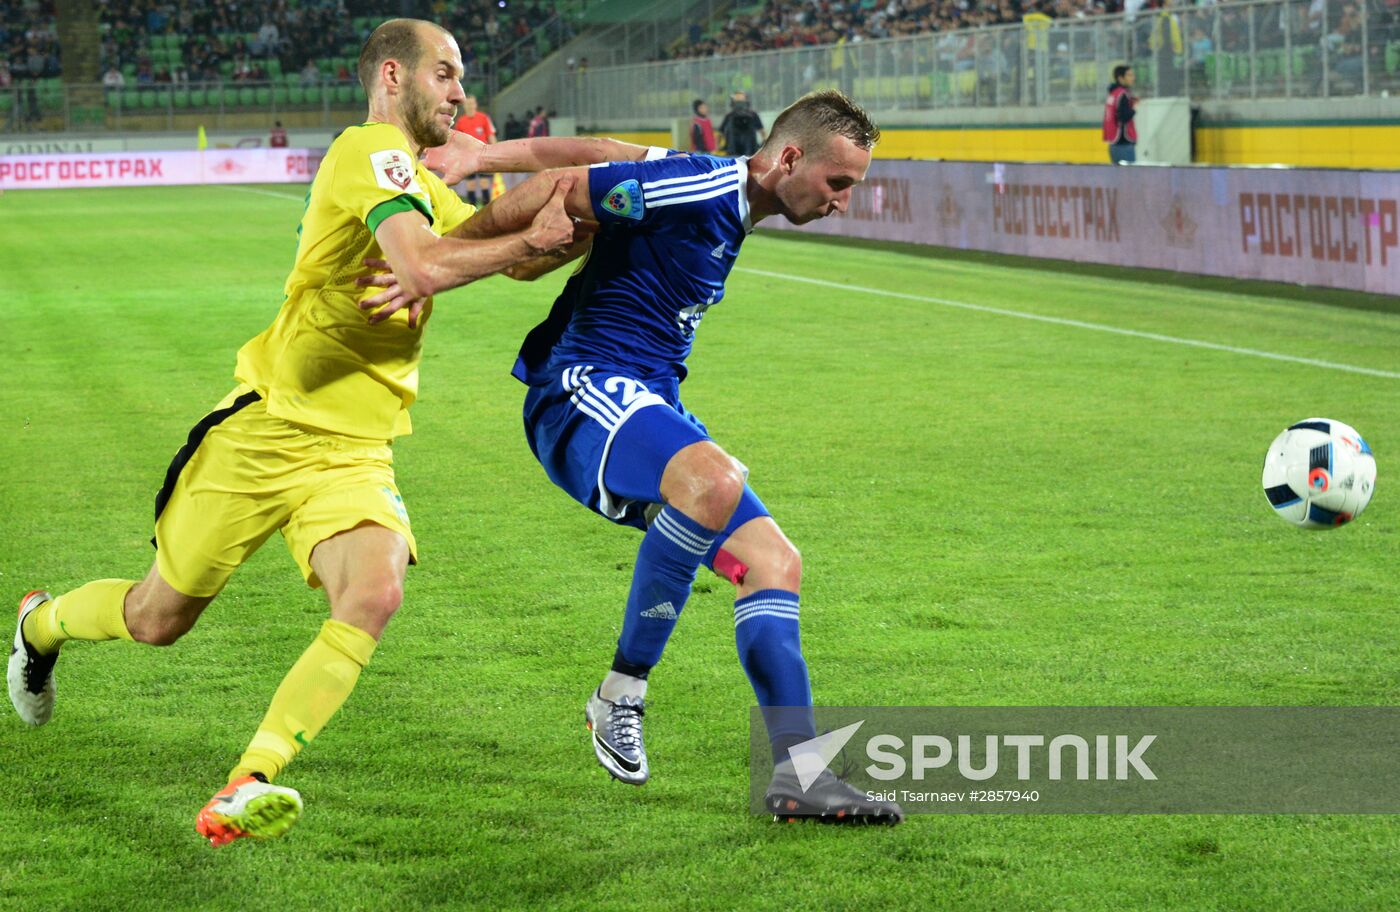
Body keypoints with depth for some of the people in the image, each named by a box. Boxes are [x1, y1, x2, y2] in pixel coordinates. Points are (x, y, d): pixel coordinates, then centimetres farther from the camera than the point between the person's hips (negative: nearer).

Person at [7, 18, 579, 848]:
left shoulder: (424, 186, 16)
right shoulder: (369, 152, -13)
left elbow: (513, 257, 21)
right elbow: (423, 268, -28)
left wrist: (580, 222, 4)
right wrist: (531, 237, -18)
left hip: (354, 457, 7)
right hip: (266, 429, -7)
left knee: (374, 597, -24)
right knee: (158, 617, 8)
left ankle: (249, 785, -24)